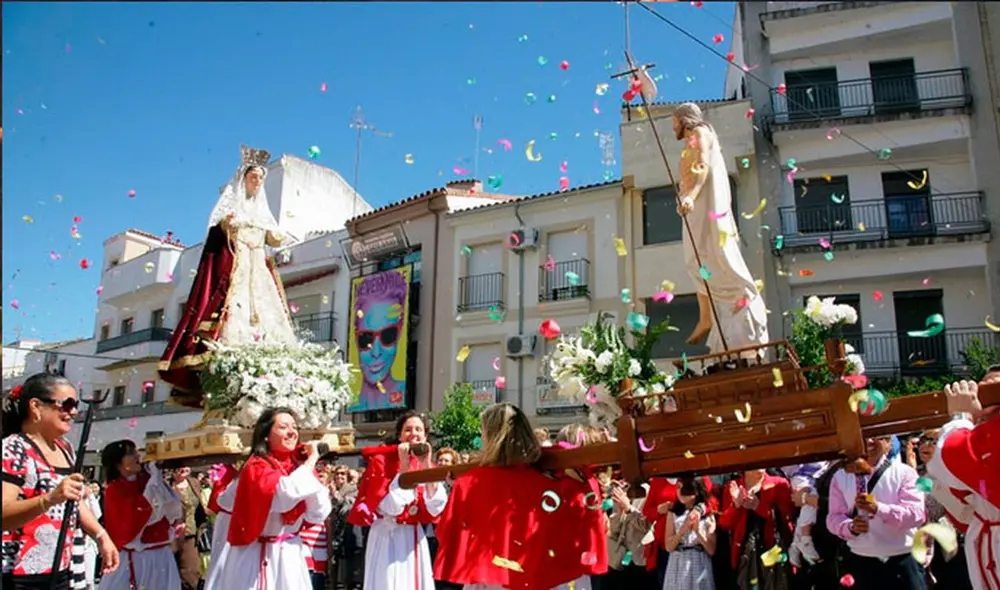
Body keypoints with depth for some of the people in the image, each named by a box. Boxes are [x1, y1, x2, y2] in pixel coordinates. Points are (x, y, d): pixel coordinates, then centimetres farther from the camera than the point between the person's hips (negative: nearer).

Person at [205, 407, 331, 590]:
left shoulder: (298, 465, 5)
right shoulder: (257, 467, -15)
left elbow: (318, 515, 0)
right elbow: (288, 493, -34)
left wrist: (313, 479, -13)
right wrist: (312, 459, -22)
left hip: (291, 554, 7)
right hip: (261, 557, -7)